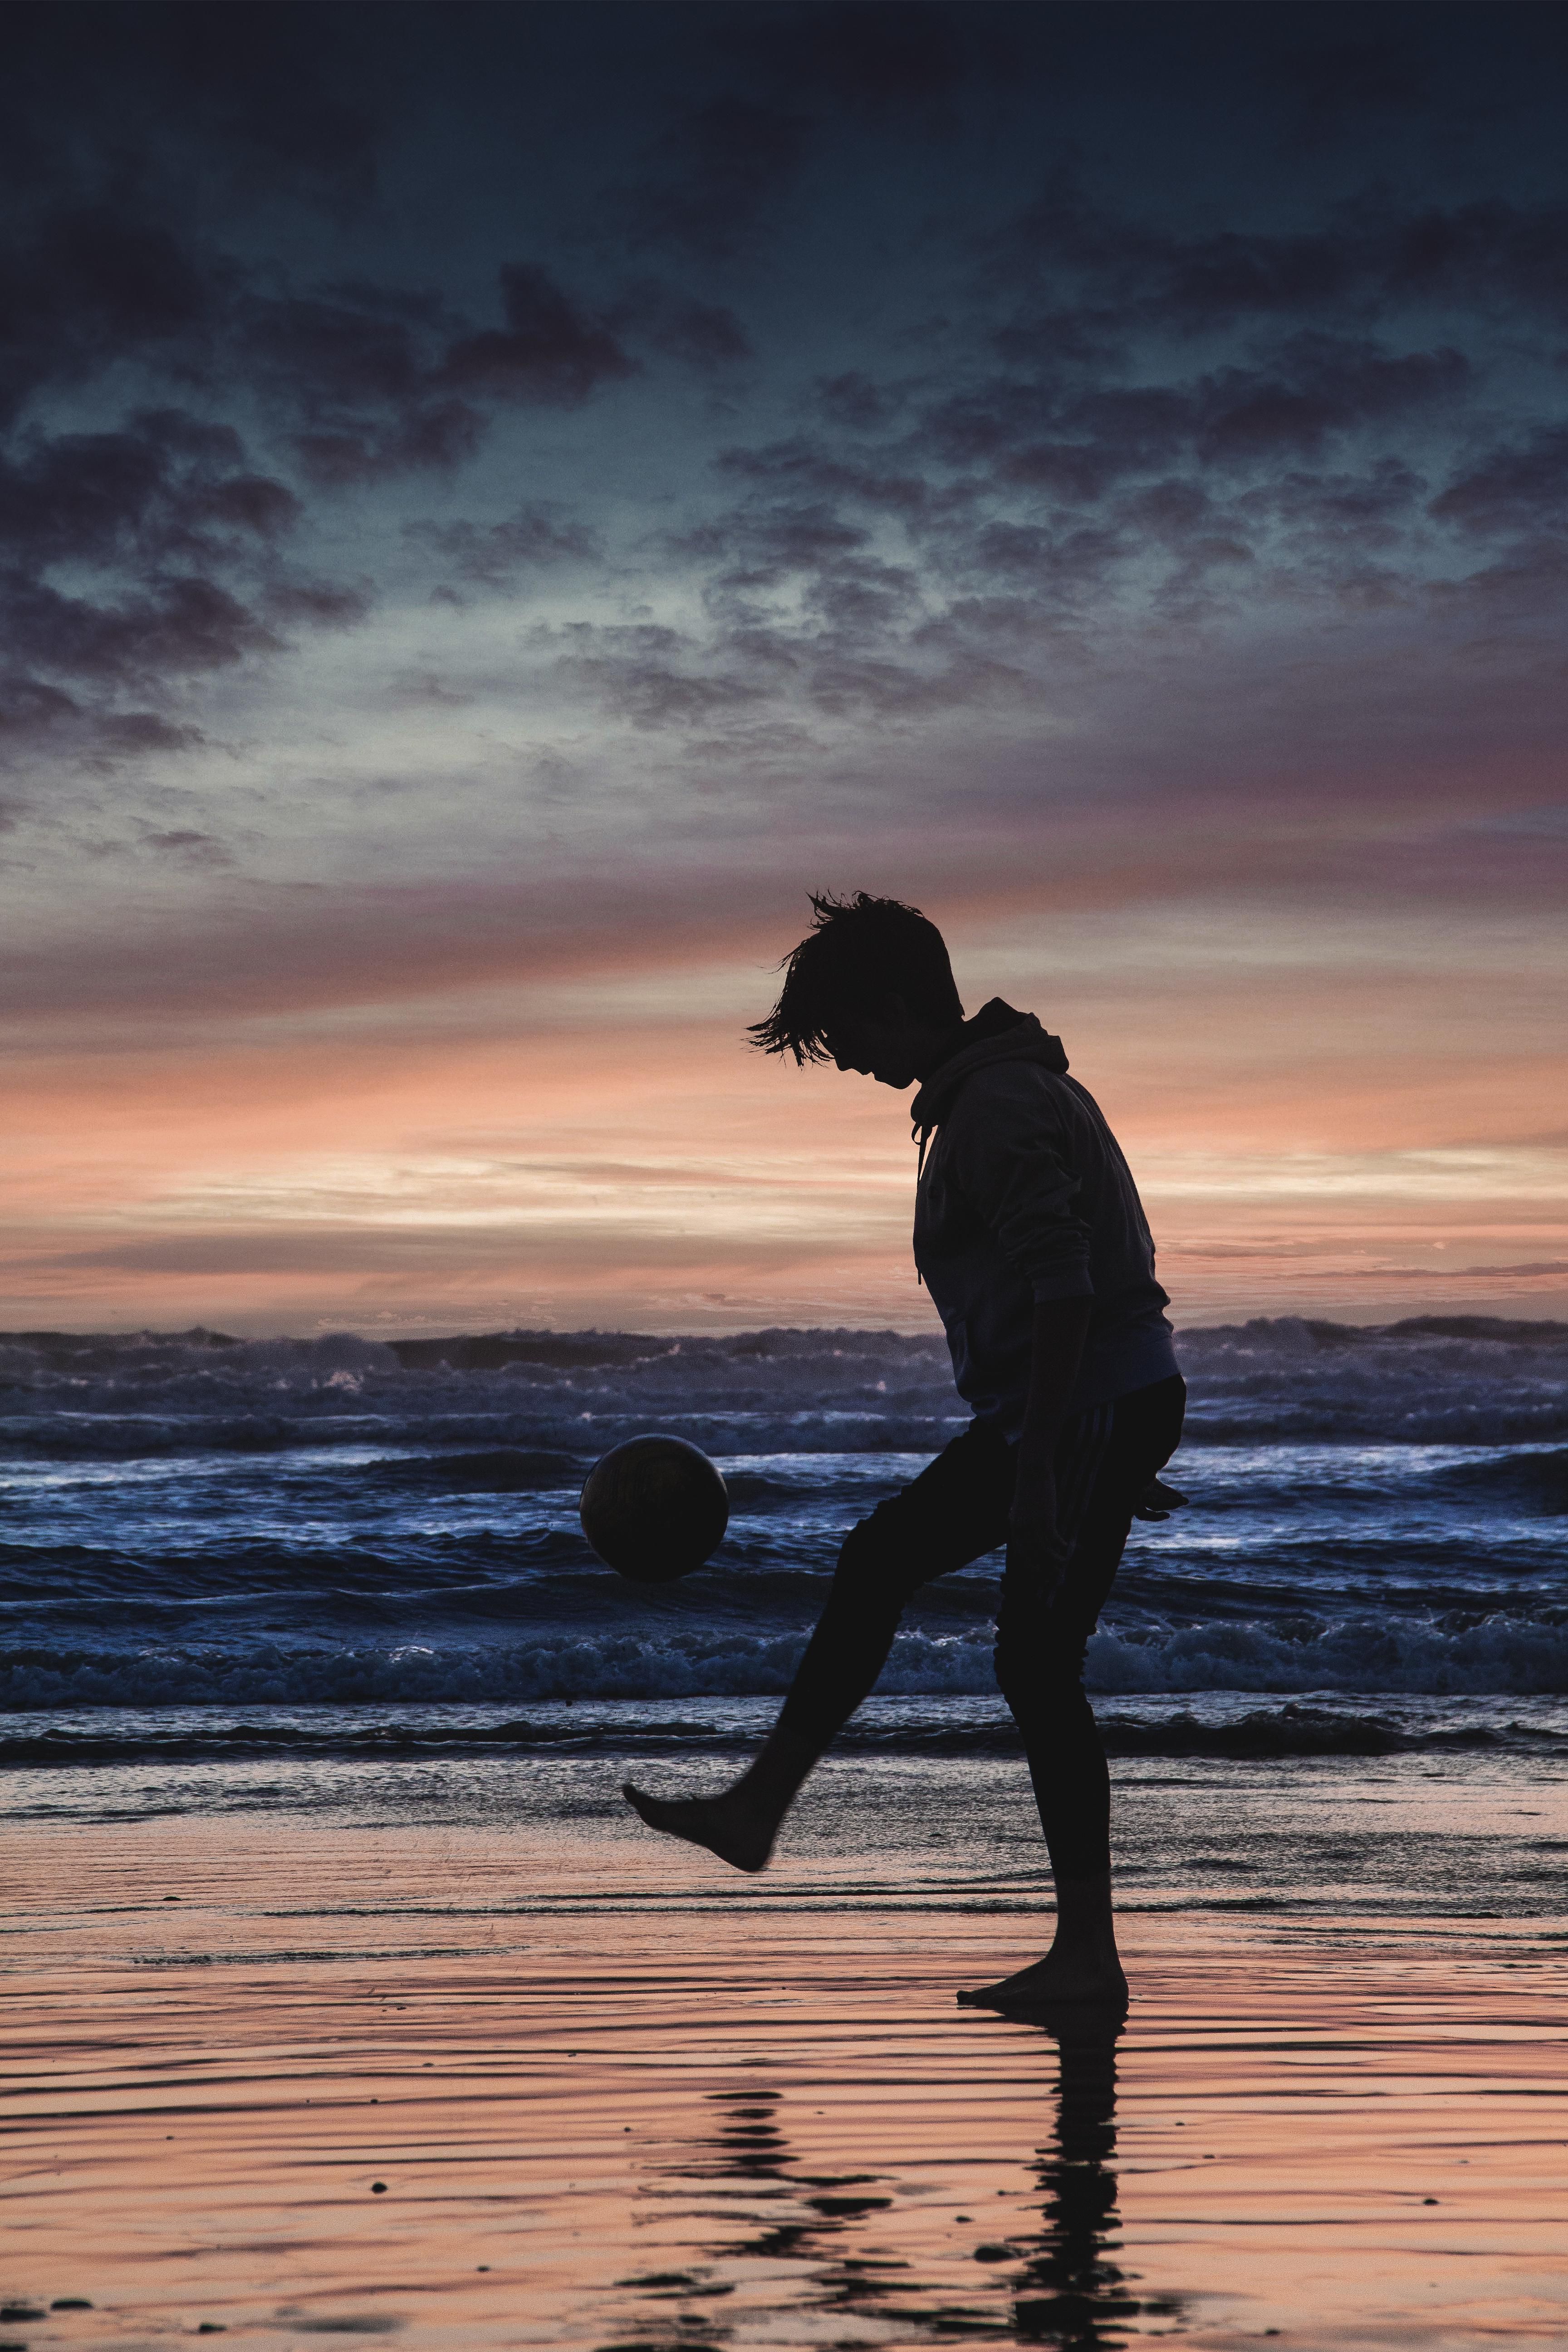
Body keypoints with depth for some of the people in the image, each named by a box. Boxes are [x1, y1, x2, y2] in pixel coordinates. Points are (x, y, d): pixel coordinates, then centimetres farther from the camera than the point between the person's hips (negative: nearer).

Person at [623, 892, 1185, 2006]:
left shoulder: (999, 1107, -17)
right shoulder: (1000, 1086, 16)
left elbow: (1064, 1288, -26)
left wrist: (1035, 1465, -28)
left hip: (1092, 1410, -11)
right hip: (1068, 1411, 11)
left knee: (1039, 1665, -7)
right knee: (882, 1556, 16)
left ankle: (1088, 1956, 0)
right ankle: (762, 1806, 23)